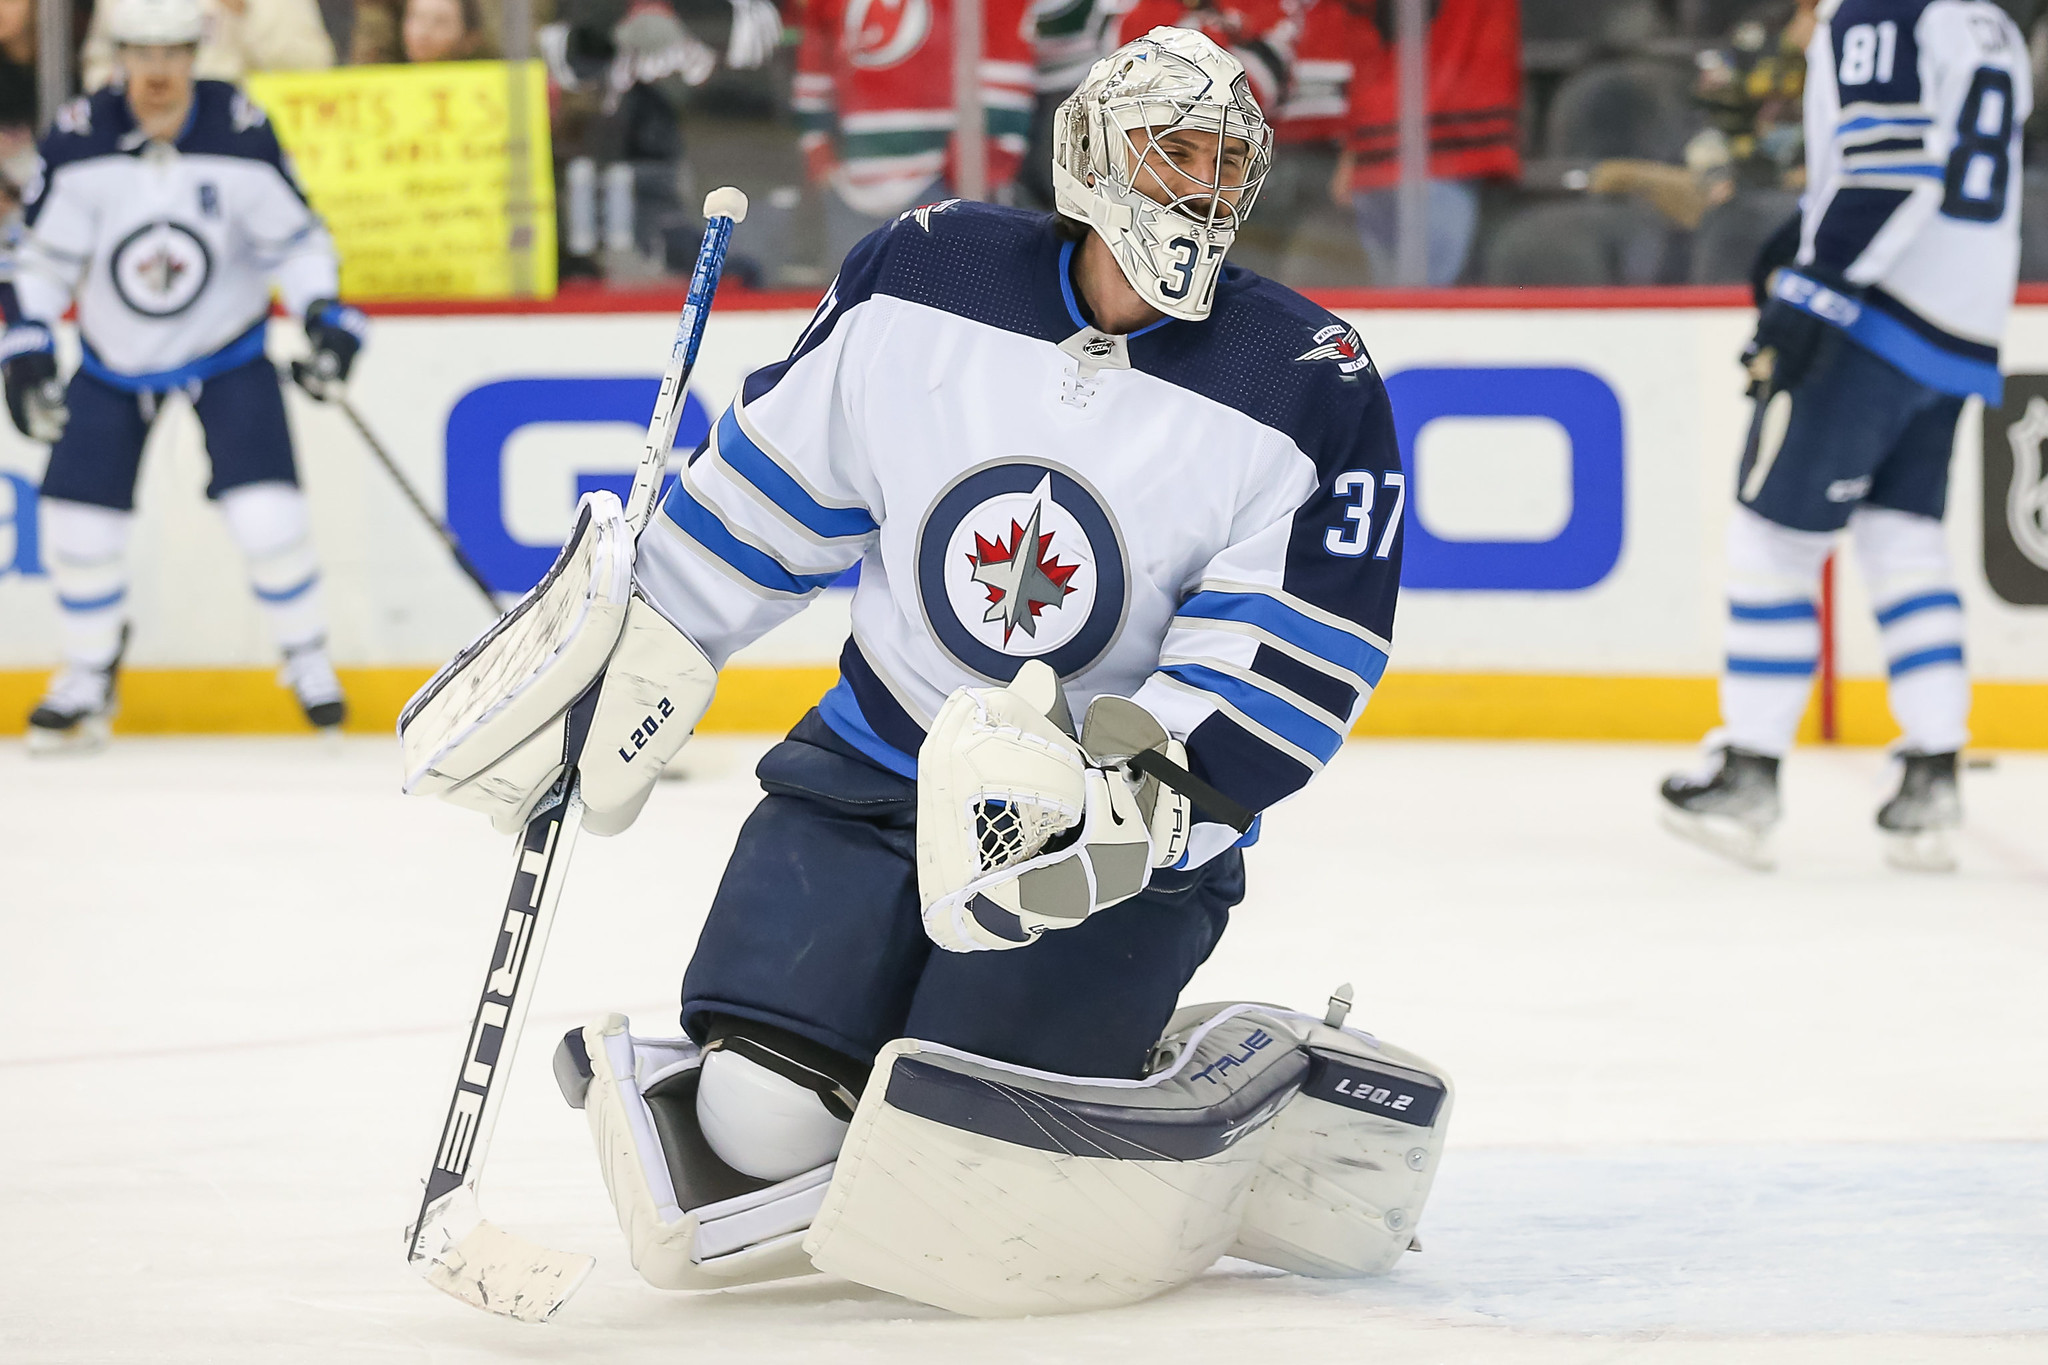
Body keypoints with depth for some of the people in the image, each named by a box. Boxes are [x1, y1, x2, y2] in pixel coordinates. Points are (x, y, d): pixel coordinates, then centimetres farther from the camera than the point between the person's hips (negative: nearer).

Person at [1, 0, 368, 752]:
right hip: (115, 354, 1)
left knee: (265, 512, -14)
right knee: (79, 519, -3)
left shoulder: (239, 132, -19)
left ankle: (307, 656, 11)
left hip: (226, 349, -1)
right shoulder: (80, 142, -19)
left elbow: (293, 234, -9)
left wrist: (325, 314, -21)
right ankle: (88, 676, 20)